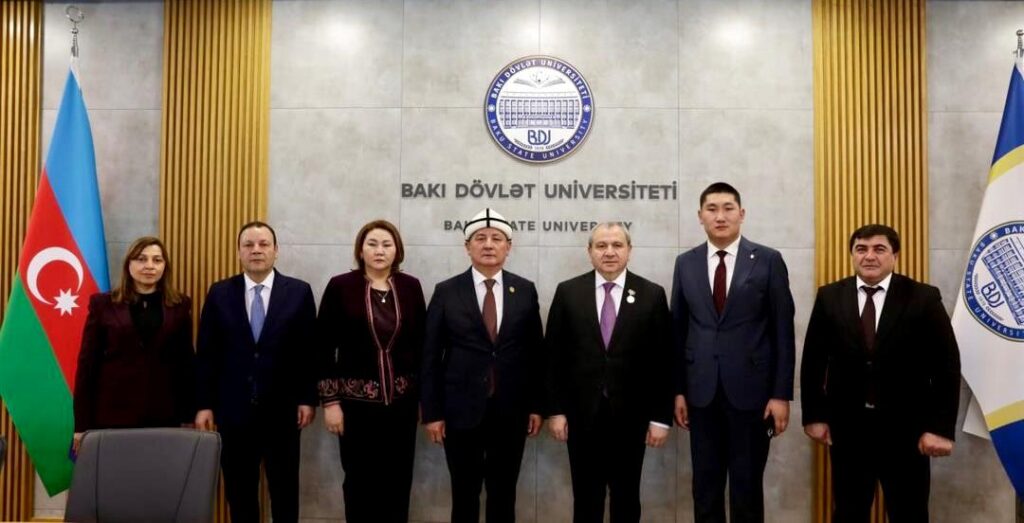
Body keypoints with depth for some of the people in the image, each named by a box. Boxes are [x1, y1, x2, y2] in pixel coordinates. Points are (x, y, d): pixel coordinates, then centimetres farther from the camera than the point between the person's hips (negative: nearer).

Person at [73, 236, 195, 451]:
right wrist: (82, 423, -1)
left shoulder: (180, 305, 7)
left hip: (164, 416, 1)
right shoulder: (103, 304, 3)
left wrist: (189, 416, 3)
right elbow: (87, 363, 2)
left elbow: (187, 361, 7)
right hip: (112, 414, -1)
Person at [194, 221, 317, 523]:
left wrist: (308, 399, -4)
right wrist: (204, 404, -1)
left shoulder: (299, 292, -1)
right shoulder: (219, 293, 3)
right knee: (239, 492, 11)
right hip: (234, 409, 1)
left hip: (282, 409, -1)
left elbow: (309, 350, -1)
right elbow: (206, 353, 3)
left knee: (285, 490, 10)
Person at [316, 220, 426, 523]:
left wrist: (424, 396, 5)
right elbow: (324, 347, -4)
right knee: (360, 481, 9)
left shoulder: (411, 287, 2)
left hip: (402, 400, 2)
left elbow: (422, 345, 6)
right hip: (357, 401, -2)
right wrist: (330, 400, -7)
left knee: (399, 481, 10)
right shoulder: (340, 287, -4)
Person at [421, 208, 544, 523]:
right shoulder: (446, 292, -2)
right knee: (464, 496, 10)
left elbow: (535, 351, 6)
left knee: (503, 496, 12)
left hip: (511, 411, 1)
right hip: (461, 411, -1)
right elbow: (431, 356, -1)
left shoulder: (525, 290, 3)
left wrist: (536, 405, 4)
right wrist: (432, 412, -4)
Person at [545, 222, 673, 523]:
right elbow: (554, 356, 1)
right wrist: (555, 410, -2)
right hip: (582, 413, 0)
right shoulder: (567, 292, 1)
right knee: (586, 499, 11)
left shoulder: (652, 295, -1)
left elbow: (662, 361, -1)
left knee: (626, 498, 13)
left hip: (630, 414, 0)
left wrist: (661, 417, -3)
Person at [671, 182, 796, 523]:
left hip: (750, 389, -2)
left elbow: (783, 331, -3)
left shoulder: (768, 261, -2)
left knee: (747, 483, 7)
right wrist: (678, 390, 5)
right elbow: (678, 331, 8)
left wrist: (781, 394, -6)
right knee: (705, 483, 11)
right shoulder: (685, 263, 6)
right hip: (702, 391, 3)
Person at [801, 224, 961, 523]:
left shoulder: (924, 298, -3)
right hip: (847, 428, 1)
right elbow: (813, 361, 6)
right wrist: (814, 416, 2)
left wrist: (941, 428, -9)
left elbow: (946, 366, -4)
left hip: (905, 429, -1)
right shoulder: (830, 297, 2)